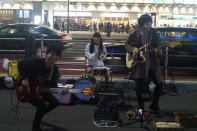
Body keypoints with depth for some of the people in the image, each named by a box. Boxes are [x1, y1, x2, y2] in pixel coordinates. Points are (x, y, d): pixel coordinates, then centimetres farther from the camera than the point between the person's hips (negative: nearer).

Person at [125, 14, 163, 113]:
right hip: (139, 64, -2)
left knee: (159, 84, 1)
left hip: (153, 64, 2)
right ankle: (140, 107, 24)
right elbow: (127, 44, 6)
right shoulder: (134, 34, -6)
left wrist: (157, 51, -19)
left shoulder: (154, 34, -2)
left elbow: (157, 47, 4)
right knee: (139, 87, 1)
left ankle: (154, 105, 23)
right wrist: (133, 49, -13)